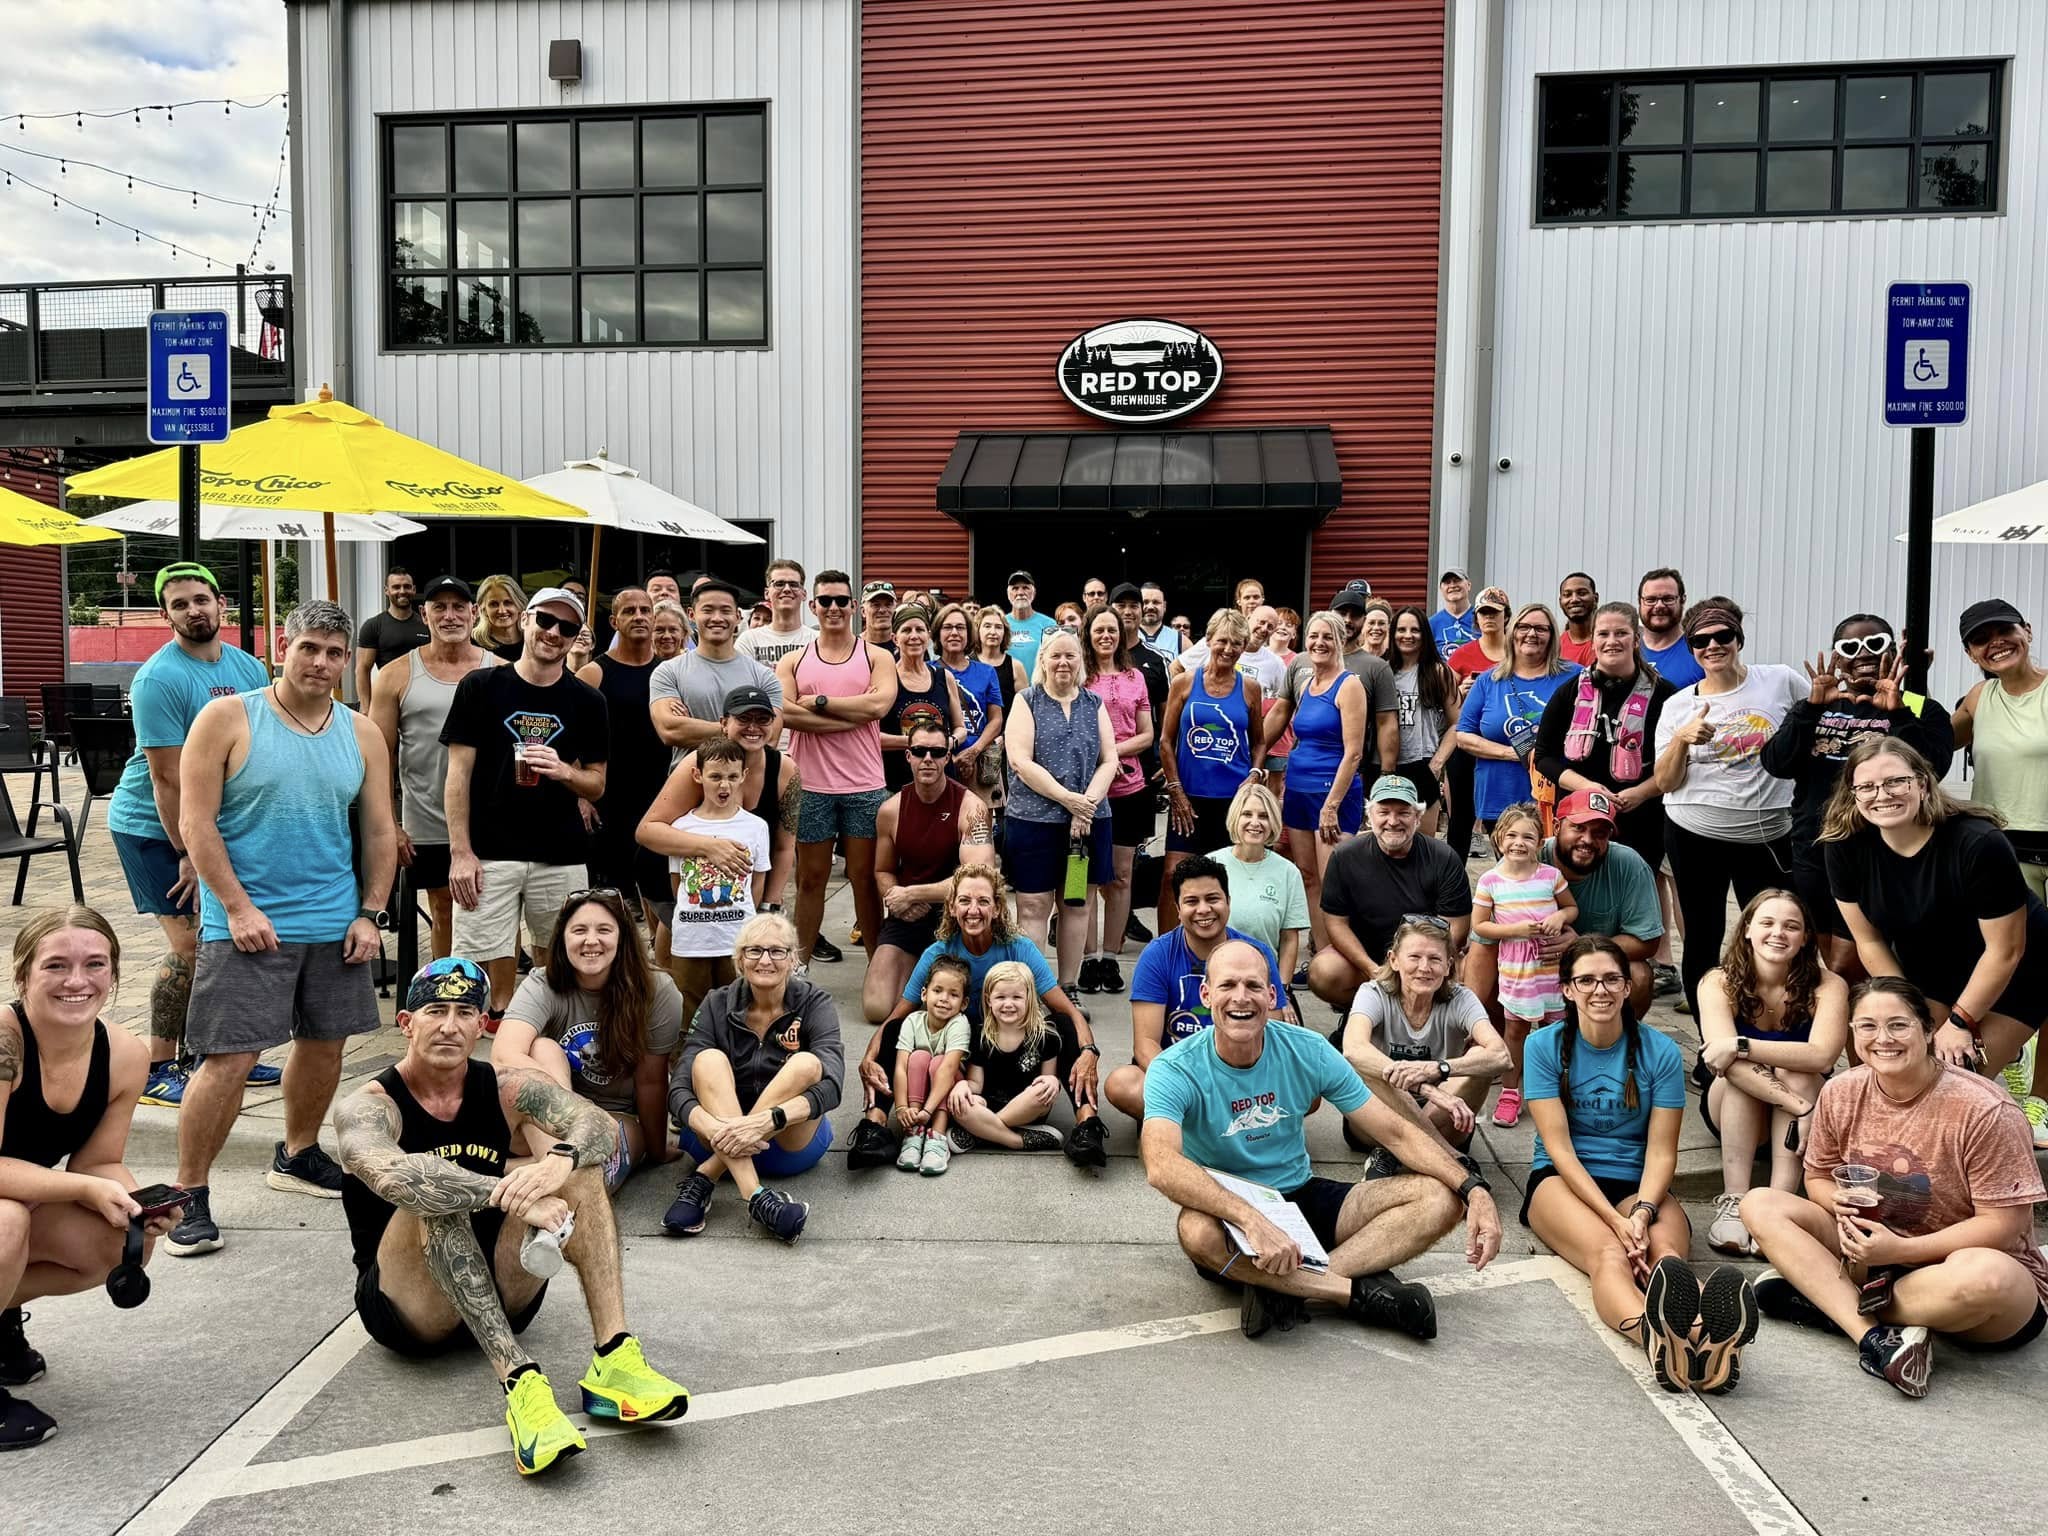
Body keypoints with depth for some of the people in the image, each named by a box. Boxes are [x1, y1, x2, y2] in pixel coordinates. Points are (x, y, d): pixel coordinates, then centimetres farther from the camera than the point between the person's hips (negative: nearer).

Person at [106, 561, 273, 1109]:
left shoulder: (249, 669, 2)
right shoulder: (159, 680, -19)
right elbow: (168, 779, -20)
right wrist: (187, 855, -19)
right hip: (152, 826, -7)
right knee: (189, 941, -9)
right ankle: (157, 1068, 2)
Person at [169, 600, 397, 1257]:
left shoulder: (362, 734, 7)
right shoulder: (226, 720, -5)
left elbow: (379, 831, 11)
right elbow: (196, 823, -9)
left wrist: (369, 914, 3)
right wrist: (238, 908, -14)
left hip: (335, 925, 5)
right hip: (248, 924, -5)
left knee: (324, 1044, 14)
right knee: (230, 1057, -8)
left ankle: (297, 1156, 35)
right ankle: (188, 1196, 5)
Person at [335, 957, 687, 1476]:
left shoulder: (507, 1091, 1)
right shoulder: (368, 1106, -10)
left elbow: (598, 1124, -17)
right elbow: (389, 1174, -35)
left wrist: (559, 1163, -41)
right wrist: (511, 1194, -43)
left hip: (503, 1298, 3)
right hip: (407, 1311, -3)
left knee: (572, 1162, -18)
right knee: (433, 1196, -31)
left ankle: (614, 1358, -30)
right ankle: (518, 1380, -45)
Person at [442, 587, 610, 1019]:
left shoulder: (587, 701, 7)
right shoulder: (480, 687, 2)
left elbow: (597, 786, 10)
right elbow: (459, 773, 1)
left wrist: (564, 772, -13)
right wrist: (460, 851, -7)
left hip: (561, 857, 2)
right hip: (489, 853, -2)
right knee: (491, 965, -4)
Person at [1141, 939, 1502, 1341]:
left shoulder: (1308, 1051, -7)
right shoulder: (1175, 1070, -18)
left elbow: (1396, 1132, -5)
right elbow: (1161, 1166, -36)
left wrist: (1474, 1189, -18)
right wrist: (1252, 1220, -48)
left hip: (1303, 1199, 4)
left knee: (1439, 1198, -14)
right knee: (1195, 1229, -40)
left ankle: (1286, 1287, -26)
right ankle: (1360, 1290, -25)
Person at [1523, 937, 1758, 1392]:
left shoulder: (1660, 1051, 2)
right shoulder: (1545, 1046, -1)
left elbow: (1661, 1151, -3)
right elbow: (1558, 1147, -9)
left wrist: (1642, 1212, -23)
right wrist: (1616, 1220, -21)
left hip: (1638, 1184, 2)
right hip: (1562, 1182, -2)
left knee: (1666, 1252, -34)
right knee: (1608, 1254, -37)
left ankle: (1708, 1335, -69)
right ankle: (1654, 1336, -71)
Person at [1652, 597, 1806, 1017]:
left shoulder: (1781, 682, -1)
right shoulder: (1678, 706, 1)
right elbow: (1665, 783, -2)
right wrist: (1681, 738, -18)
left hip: (1768, 836, 0)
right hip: (1695, 837, 1)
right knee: (1701, 941, 8)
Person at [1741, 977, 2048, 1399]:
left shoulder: (1984, 1111, -19)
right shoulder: (1841, 1094, -4)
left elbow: (2005, 1224, -18)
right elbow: (1818, 1179, 9)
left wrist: (1900, 1249, -25)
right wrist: (1842, 1202, -16)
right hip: (1873, 1254, 5)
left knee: (1985, 1276, -42)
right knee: (1761, 1206, -12)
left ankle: (1823, 1296, -21)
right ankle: (1876, 1338, -30)